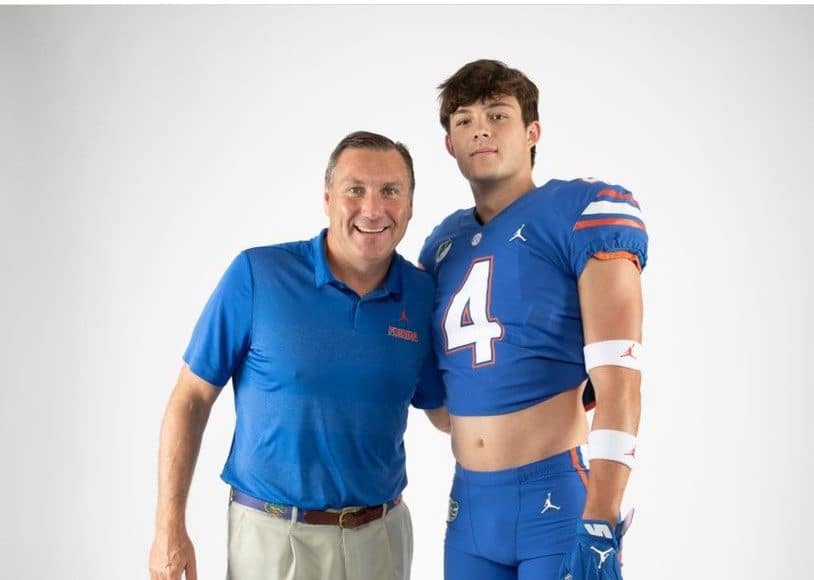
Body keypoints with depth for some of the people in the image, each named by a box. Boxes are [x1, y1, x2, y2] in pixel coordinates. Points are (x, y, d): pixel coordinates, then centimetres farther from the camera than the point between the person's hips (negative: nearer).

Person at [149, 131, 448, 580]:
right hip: (272, 532, -2)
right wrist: (169, 528, -8)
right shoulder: (256, 275, -11)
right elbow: (191, 398, -6)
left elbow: (444, 410, 10)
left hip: (382, 535, 3)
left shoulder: (423, 294, -2)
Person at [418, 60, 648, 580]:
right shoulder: (444, 243, 11)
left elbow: (618, 378, -16)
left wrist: (600, 524, -22)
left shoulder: (588, 211, -6)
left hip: (564, 497, -5)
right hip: (471, 504, 6)